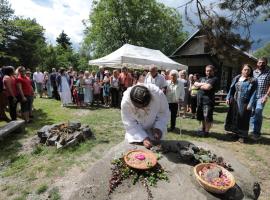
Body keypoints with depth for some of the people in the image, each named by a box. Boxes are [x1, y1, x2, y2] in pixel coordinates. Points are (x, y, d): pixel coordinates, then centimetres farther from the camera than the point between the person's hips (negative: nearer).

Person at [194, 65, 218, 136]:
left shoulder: (214, 79, -2)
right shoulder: (202, 78, 21)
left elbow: (208, 87, -16)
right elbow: (195, 84, 7)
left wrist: (200, 85, 0)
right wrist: (203, 84, -7)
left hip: (208, 100, -7)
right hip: (200, 100, 7)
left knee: (207, 117, -4)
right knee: (202, 116, 16)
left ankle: (206, 131, 8)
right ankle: (203, 128, 31)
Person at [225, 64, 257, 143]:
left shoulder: (252, 81, -3)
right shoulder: (236, 78, 11)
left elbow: (253, 94, -8)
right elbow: (231, 89, 13)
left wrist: (250, 104, -15)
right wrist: (228, 98, 6)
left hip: (244, 103, -5)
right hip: (234, 101, 5)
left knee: (243, 119, 1)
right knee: (233, 117, 11)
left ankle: (242, 136, 15)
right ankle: (235, 132, 28)